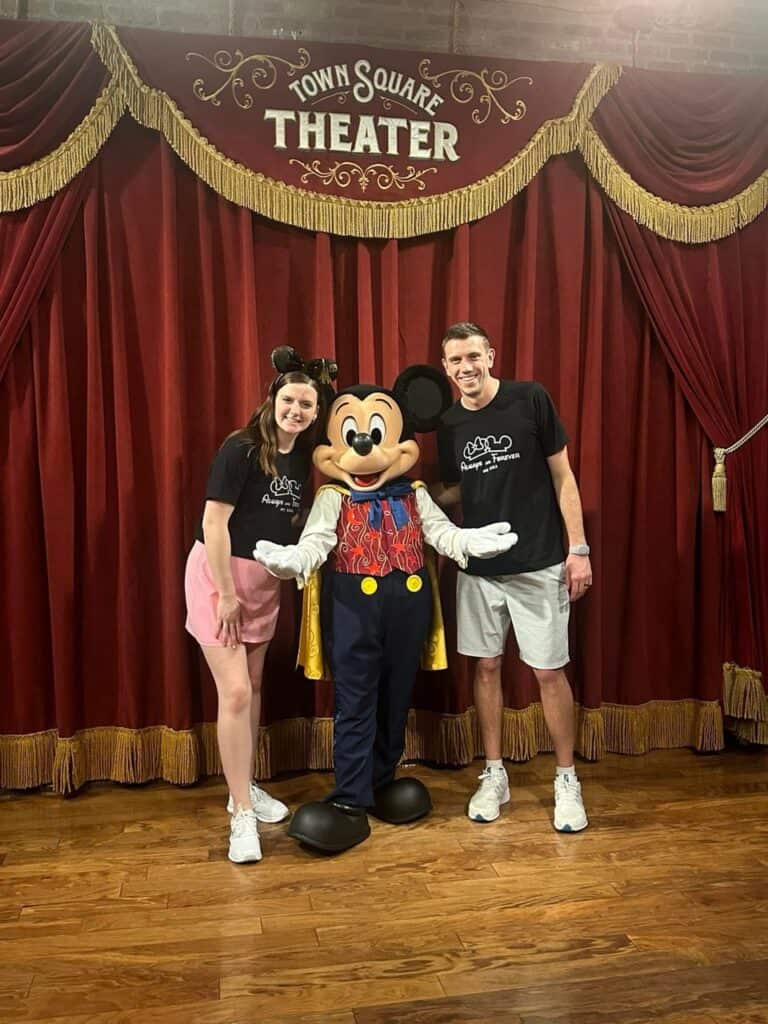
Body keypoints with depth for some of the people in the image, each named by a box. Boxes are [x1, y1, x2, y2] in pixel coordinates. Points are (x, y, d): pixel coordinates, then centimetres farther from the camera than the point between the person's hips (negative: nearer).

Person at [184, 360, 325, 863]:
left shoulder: (303, 457, 3)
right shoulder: (240, 450, -17)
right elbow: (214, 524, -19)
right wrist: (227, 593, -18)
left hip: (267, 580, 7)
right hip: (220, 574, -7)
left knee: (253, 686, 15)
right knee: (235, 691, -9)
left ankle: (245, 788, 32)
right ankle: (242, 816, 2)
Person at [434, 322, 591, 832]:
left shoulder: (530, 399, -6)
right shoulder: (449, 424, 5)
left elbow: (562, 476, -4)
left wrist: (579, 548, -8)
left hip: (539, 564, -4)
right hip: (479, 567, 4)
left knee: (549, 671, 1)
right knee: (487, 667, 10)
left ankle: (567, 780, 19)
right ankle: (494, 775, 25)